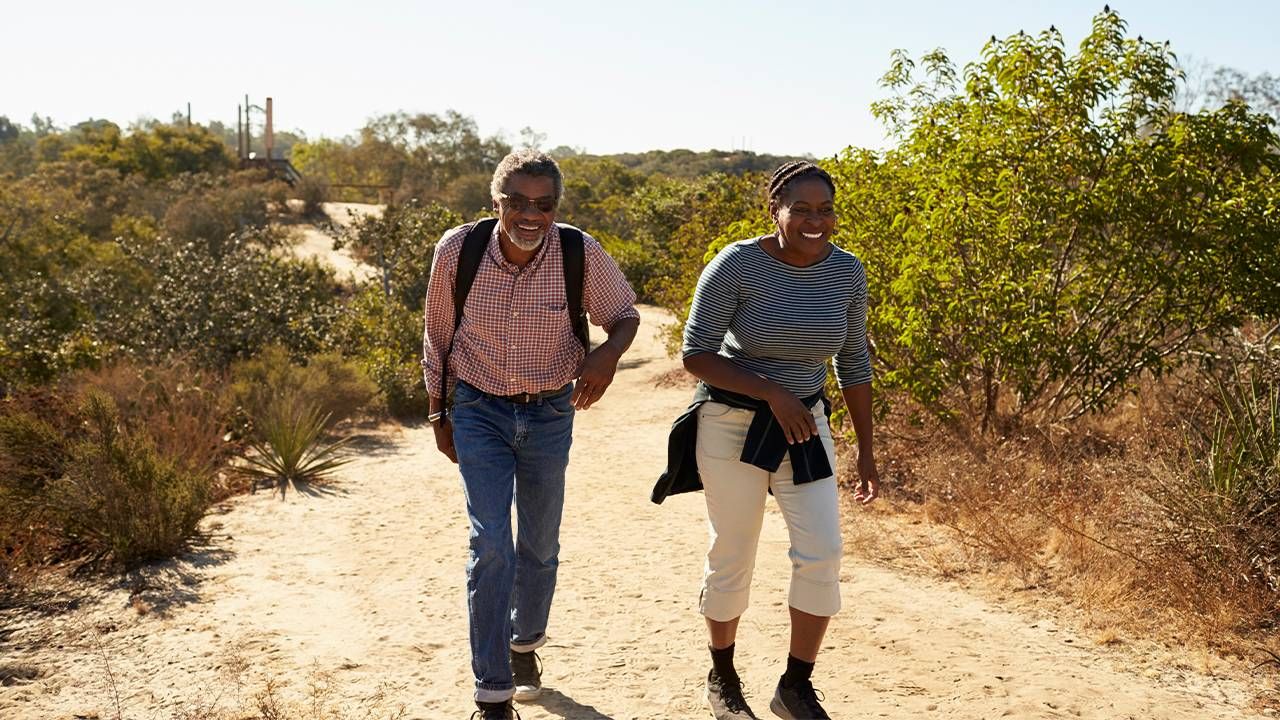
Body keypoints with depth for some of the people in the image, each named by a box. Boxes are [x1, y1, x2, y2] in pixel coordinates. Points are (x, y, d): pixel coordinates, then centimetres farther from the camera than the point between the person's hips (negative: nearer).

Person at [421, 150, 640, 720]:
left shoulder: (581, 254, -18)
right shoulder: (458, 249, -16)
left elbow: (624, 313, -1)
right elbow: (438, 336, -1)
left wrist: (609, 353, -25)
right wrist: (438, 415, 6)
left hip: (550, 415, 1)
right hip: (479, 411, -1)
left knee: (540, 546, 15)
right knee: (491, 545, -11)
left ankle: (525, 645, 43)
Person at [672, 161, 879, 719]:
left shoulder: (847, 272, -3)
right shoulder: (737, 264, -17)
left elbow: (854, 363, 6)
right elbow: (696, 354, -15)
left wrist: (866, 451, 7)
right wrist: (772, 392, -23)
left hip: (804, 425, 4)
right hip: (732, 425, -4)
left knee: (822, 553, -4)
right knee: (732, 555, 7)